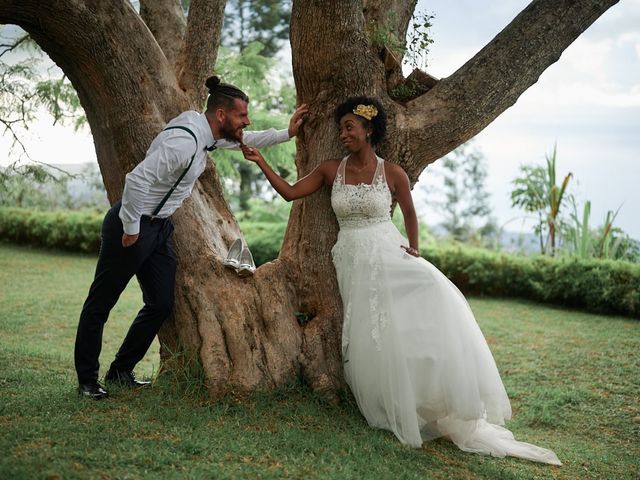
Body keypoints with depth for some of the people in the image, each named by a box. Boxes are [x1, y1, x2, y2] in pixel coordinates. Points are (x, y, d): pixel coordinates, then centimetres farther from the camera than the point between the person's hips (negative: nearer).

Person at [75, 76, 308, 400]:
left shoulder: (210, 134, 4)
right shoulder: (183, 141, -27)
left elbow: (247, 140, 24)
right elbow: (137, 179, -32)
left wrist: (287, 133, 17)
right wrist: (131, 229, -22)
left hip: (160, 227, 10)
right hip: (134, 226, -10)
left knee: (161, 304, 11)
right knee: (100, 303, 5)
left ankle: (121, 370, 26)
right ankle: (87, 380, 16)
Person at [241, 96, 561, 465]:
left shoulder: (393, 173, 0)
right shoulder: (331, 170, 6)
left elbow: (410, 213, 13)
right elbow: (290, 192, 7)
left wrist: (414, 248, 2)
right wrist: (260, 161, 2)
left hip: (389, 256, -2)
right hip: (354, 264, 2)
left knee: (433, 294, -26)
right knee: (373, 336, -13)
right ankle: (400, 412, 2)